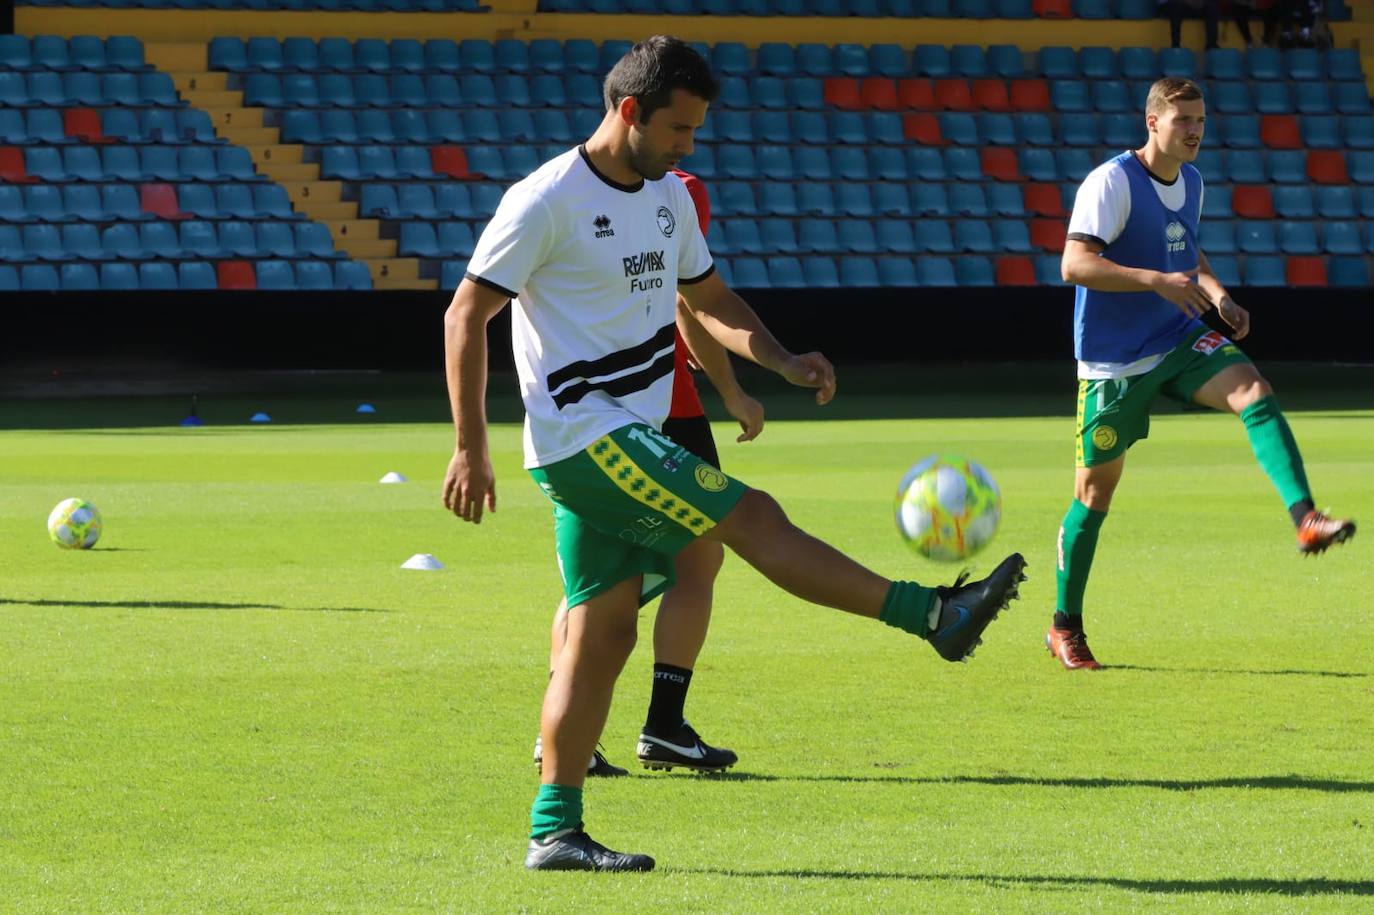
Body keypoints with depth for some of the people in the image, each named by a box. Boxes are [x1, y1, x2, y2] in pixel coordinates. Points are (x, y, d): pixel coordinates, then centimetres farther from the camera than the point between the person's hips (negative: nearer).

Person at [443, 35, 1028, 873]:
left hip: (632, 437, 9)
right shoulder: (548, 200, -13)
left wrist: (784, 362, 4)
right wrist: (471, 449, -15)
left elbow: (709, 299, 23)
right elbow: (466, 316, -12)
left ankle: (554, 830, 9)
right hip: (584, 435, -9)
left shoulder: (669, 197, 11)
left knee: (604, 629, 7)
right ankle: (933, 615, -12)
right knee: (755, 519, -13)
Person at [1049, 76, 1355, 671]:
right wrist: (1158, 280, -35)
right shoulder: (1111, 182, -17)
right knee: (1096, 489, 3)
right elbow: (1075, 264, -27)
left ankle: (1306, 521, -37)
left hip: (1181, 342, 6)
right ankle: (1065, 627, 17)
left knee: (1254, 392, -24)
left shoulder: (1192, 181, 7)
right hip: (1114, 359, -5)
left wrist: (1217, 294, 6)